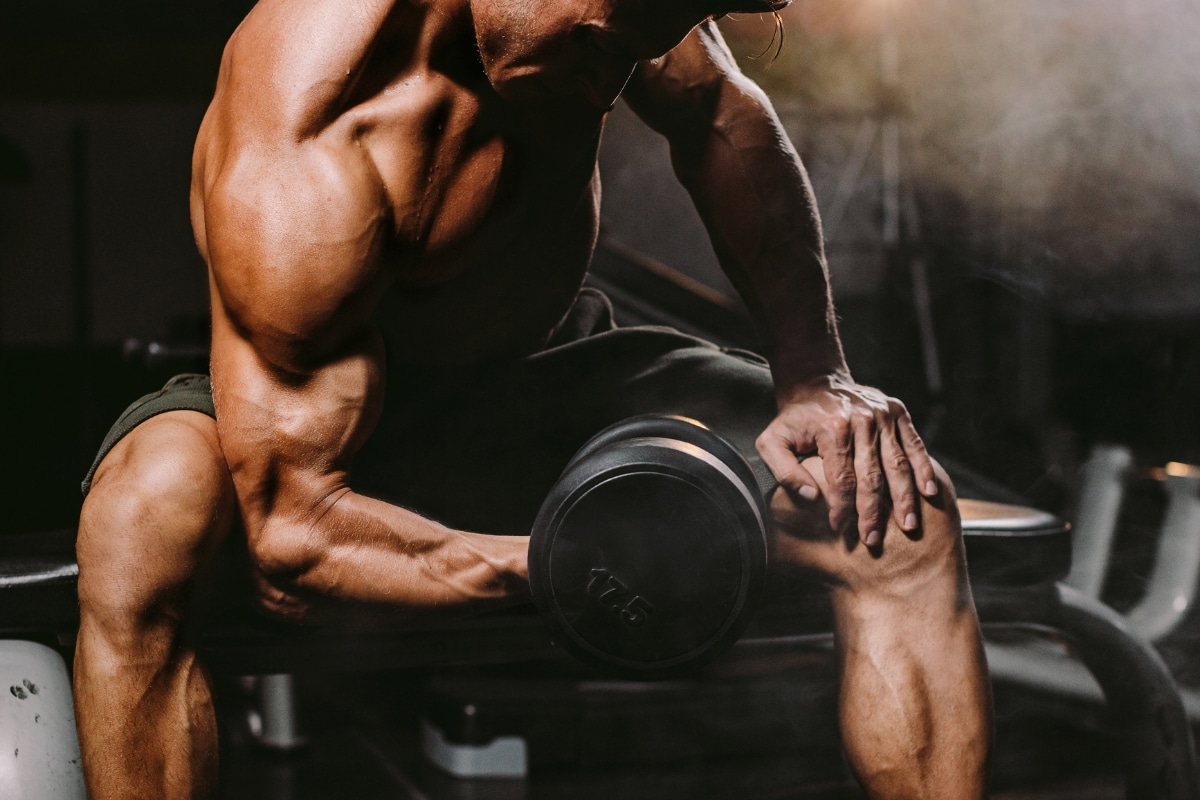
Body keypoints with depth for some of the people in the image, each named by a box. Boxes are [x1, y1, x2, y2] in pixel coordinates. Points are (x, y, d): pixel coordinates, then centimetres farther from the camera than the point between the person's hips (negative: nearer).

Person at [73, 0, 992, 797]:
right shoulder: (298, 167, -36)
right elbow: (294, 534, -34)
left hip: (550, 378, 5)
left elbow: (723, 120, 1)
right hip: (324, 414, -5)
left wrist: (814, 378, -7)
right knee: (142, 520, -40)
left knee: (900, 517, -15)